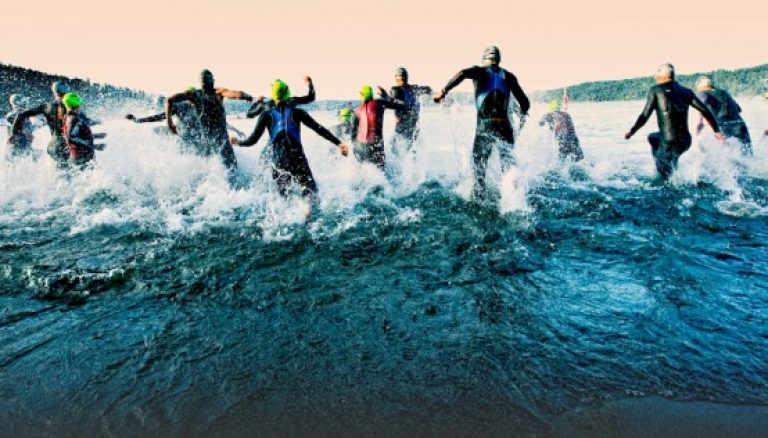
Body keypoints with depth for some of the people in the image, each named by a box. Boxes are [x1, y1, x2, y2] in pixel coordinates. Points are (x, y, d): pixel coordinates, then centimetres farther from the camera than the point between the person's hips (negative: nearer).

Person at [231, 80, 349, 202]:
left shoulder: (267, 115, 3)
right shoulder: (297, 112, 2)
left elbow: (253, 139, -1)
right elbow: (319, 129, -3)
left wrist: (238, 142, 18)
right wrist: (338, 143, -3)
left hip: (278, 163, 2)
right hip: (298, 160, -1)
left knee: (284, 195, 18)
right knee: (311, 190, 9)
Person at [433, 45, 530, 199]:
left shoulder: (480, 71, 7)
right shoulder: (508, 76, 13)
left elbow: (462, 74, -17)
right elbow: (525, 102, 8)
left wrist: (443, 91, -14)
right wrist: (523, 116, 28)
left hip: (484, 127, -2)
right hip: (505, 126, 2)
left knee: (478, 162, 14)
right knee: (508, 160, 7)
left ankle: (479, 195, 9)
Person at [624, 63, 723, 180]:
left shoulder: (655, 90, -2)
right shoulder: (686, 91, 10)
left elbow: (645, 116, -5)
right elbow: (705, 110, 4)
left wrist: (631, 132, 9)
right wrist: (716, 130, 10)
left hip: (670, 143, -6)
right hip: (686, 140, 6)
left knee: (666, 178, 14)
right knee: (652, 137, 32)